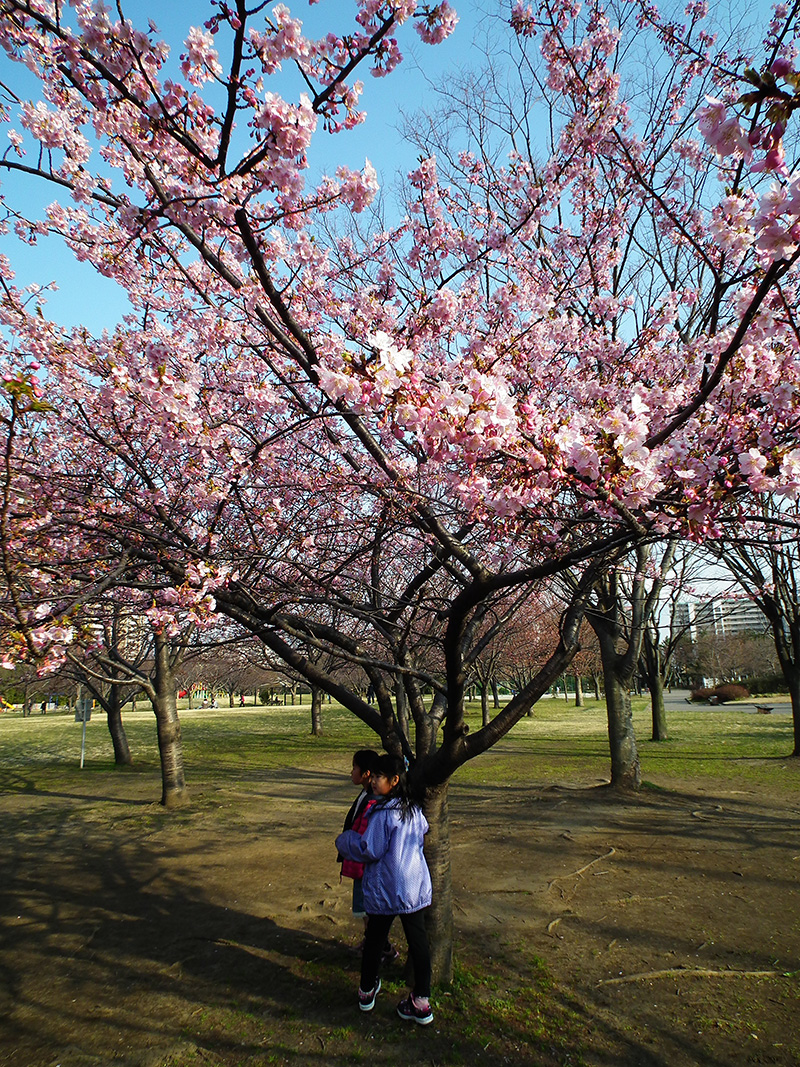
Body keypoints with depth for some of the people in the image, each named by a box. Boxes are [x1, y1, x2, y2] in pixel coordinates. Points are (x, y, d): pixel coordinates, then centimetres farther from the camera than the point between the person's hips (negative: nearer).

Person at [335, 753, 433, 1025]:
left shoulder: (382, 813, -22)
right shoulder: (415, 809, 0)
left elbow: (369, 850, -19)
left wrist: (345, 839, -3)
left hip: (383, 890, -5)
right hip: (416, 887, 5)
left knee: (374, 941, 15)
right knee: (418, 942, 11)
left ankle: (367, 992, 33)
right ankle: (421, 1003, 17)